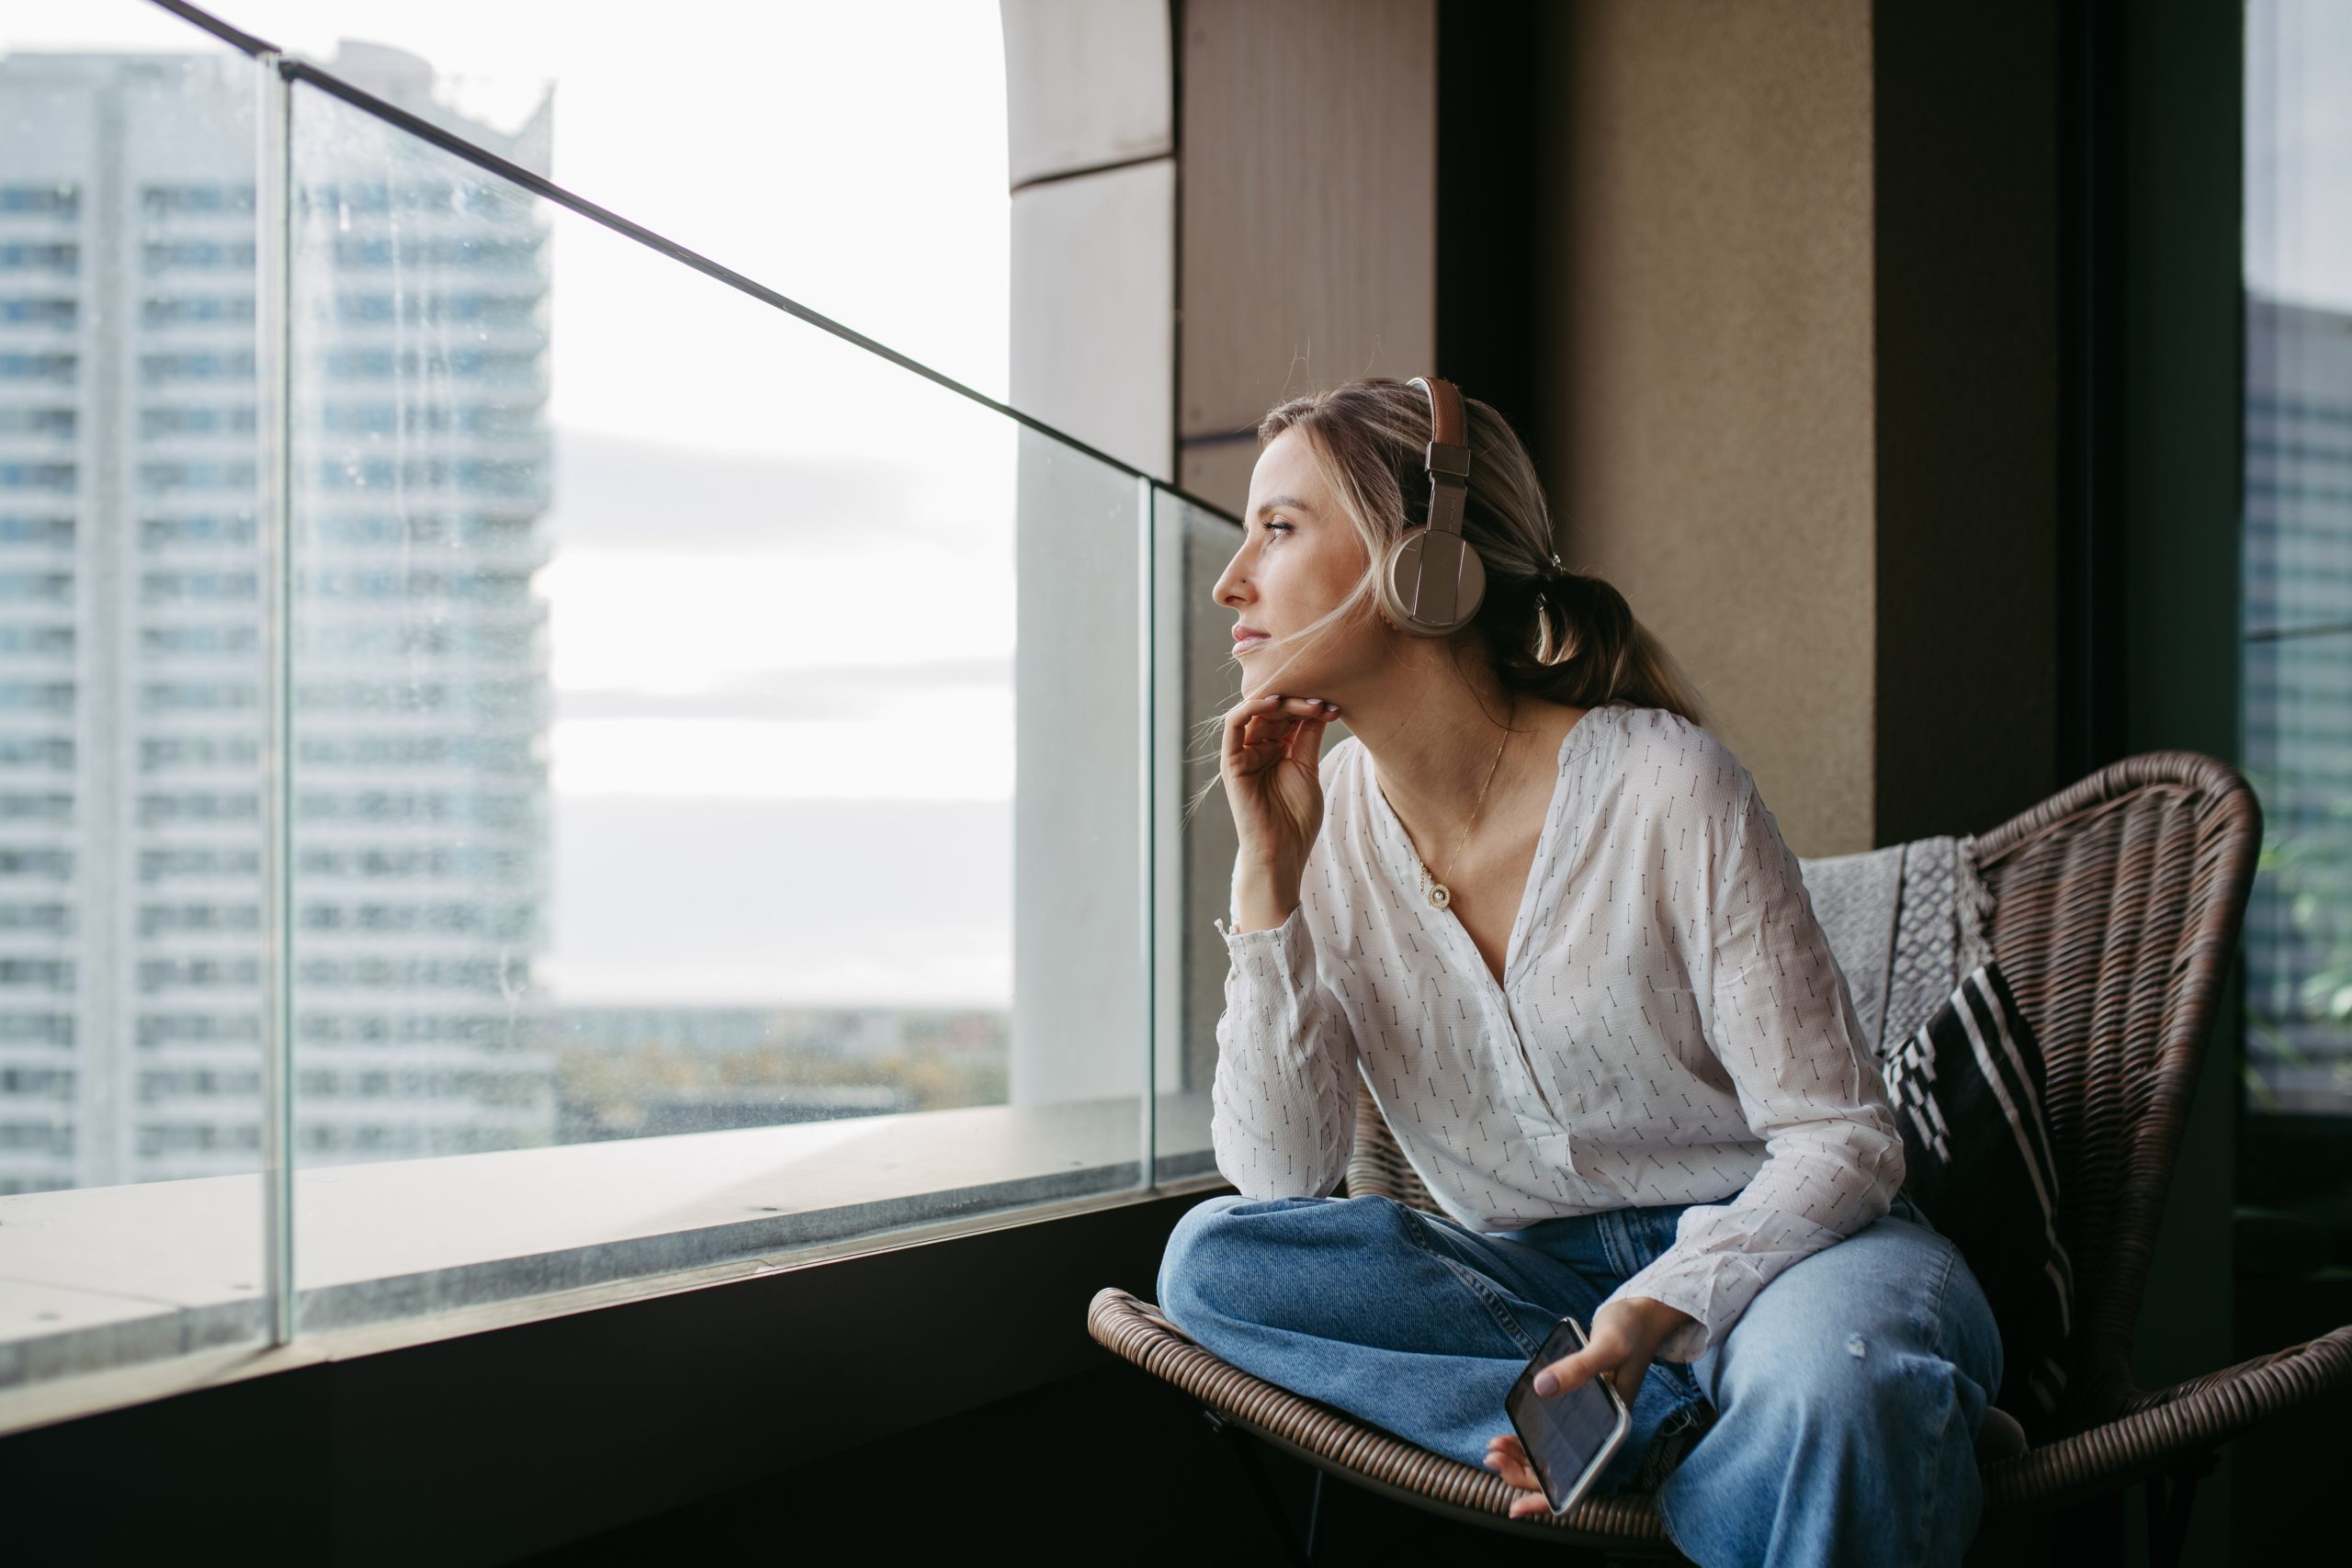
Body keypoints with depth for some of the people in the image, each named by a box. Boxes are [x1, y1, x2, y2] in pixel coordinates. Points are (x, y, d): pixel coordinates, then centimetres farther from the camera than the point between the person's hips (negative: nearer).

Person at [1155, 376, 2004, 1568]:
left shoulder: (1666, 788, -16)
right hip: (1531, 1275, 7)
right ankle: (1694, 1435, -22)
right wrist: (1268, 876, -15)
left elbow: (1839, 1141, -13)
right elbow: (1280, 1174, -8)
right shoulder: (1328, 819, -2)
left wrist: (1663, 1309, -30)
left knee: (1832, 1391, -41)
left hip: (1764, 1242, -6)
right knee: (1212, 1259, -21)